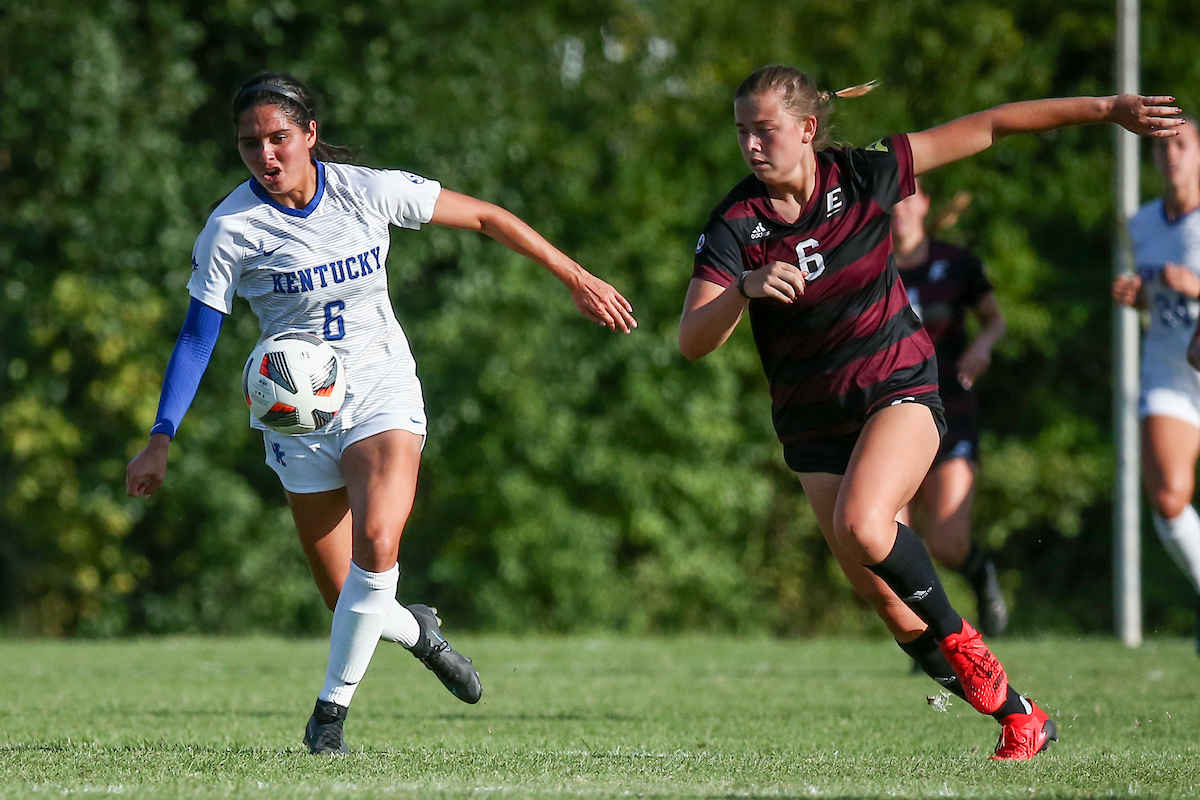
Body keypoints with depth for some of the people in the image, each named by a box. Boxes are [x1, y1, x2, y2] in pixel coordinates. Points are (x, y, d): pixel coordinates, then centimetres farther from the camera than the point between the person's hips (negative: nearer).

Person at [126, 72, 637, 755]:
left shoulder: (370, 190, -8)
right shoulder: (232, 228, -10)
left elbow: (486, 217, 2)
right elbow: (197, 338, -6)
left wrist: (577, 278, 4)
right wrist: (161, 440, -15)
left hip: (382, 391, 0)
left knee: (377, 539, -28)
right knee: (347, 600, 0)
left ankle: (333, 706, -13)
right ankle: (416, 629, 36)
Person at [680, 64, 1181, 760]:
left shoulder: (863, 176, -9)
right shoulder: (734, 225, -9)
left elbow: (986, 129, -2)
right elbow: (693, 341, -16)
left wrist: (1106, 109, -2)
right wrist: (746, 288, -35)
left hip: (899, 388, -2)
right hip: (812, 419, 2)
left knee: (861, 526, -31)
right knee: (889, 604, -2)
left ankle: (959, 638, -6)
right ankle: (1019, 716, 11)